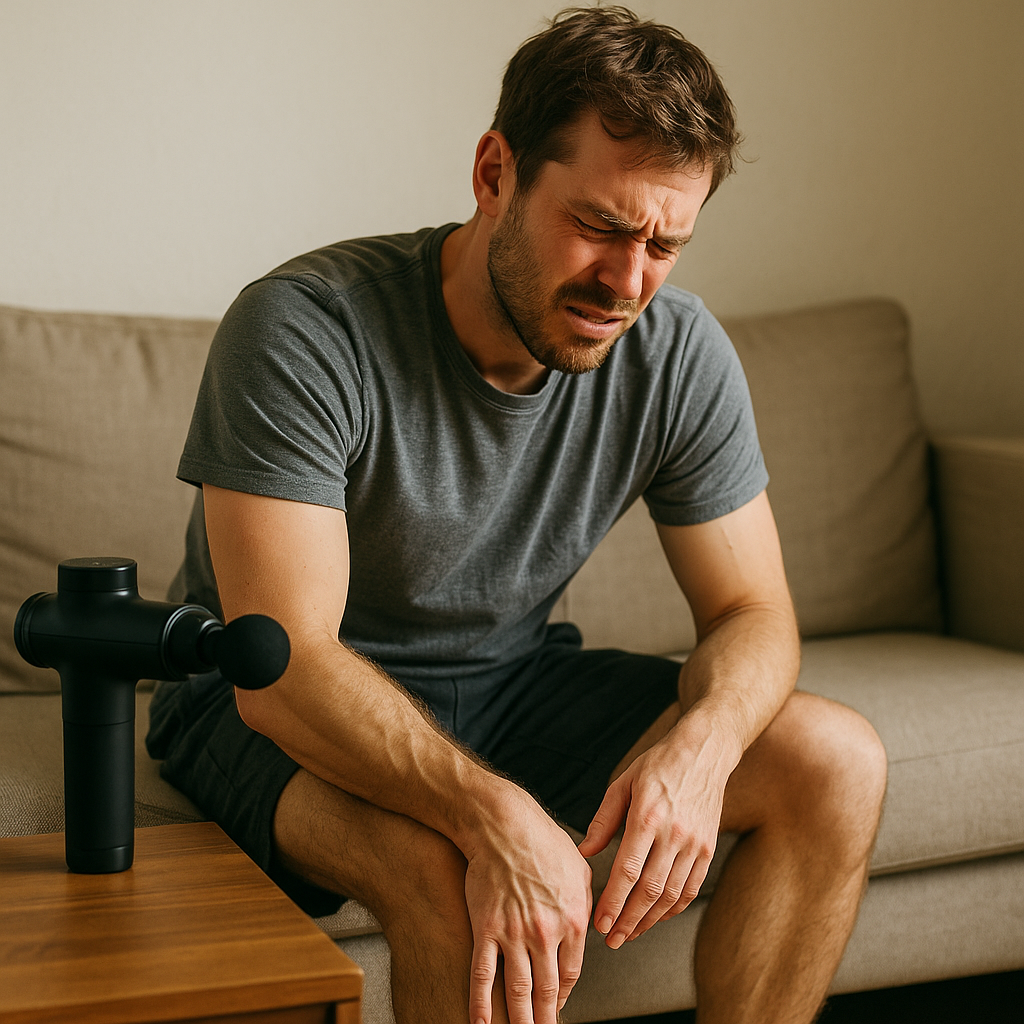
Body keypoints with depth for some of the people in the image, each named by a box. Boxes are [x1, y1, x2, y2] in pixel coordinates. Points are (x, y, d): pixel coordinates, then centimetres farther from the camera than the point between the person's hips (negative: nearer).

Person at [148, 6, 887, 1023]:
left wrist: (698, 744, -29)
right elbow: (282, 667, -32)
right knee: (471, 875, -37)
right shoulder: (305, 329, -27)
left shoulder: (679, 355, -11)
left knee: (836, 762, -11)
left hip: (513, 676, 5)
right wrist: (492, 812, -46)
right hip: (276, 706, -5)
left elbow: (753, 613, -5)